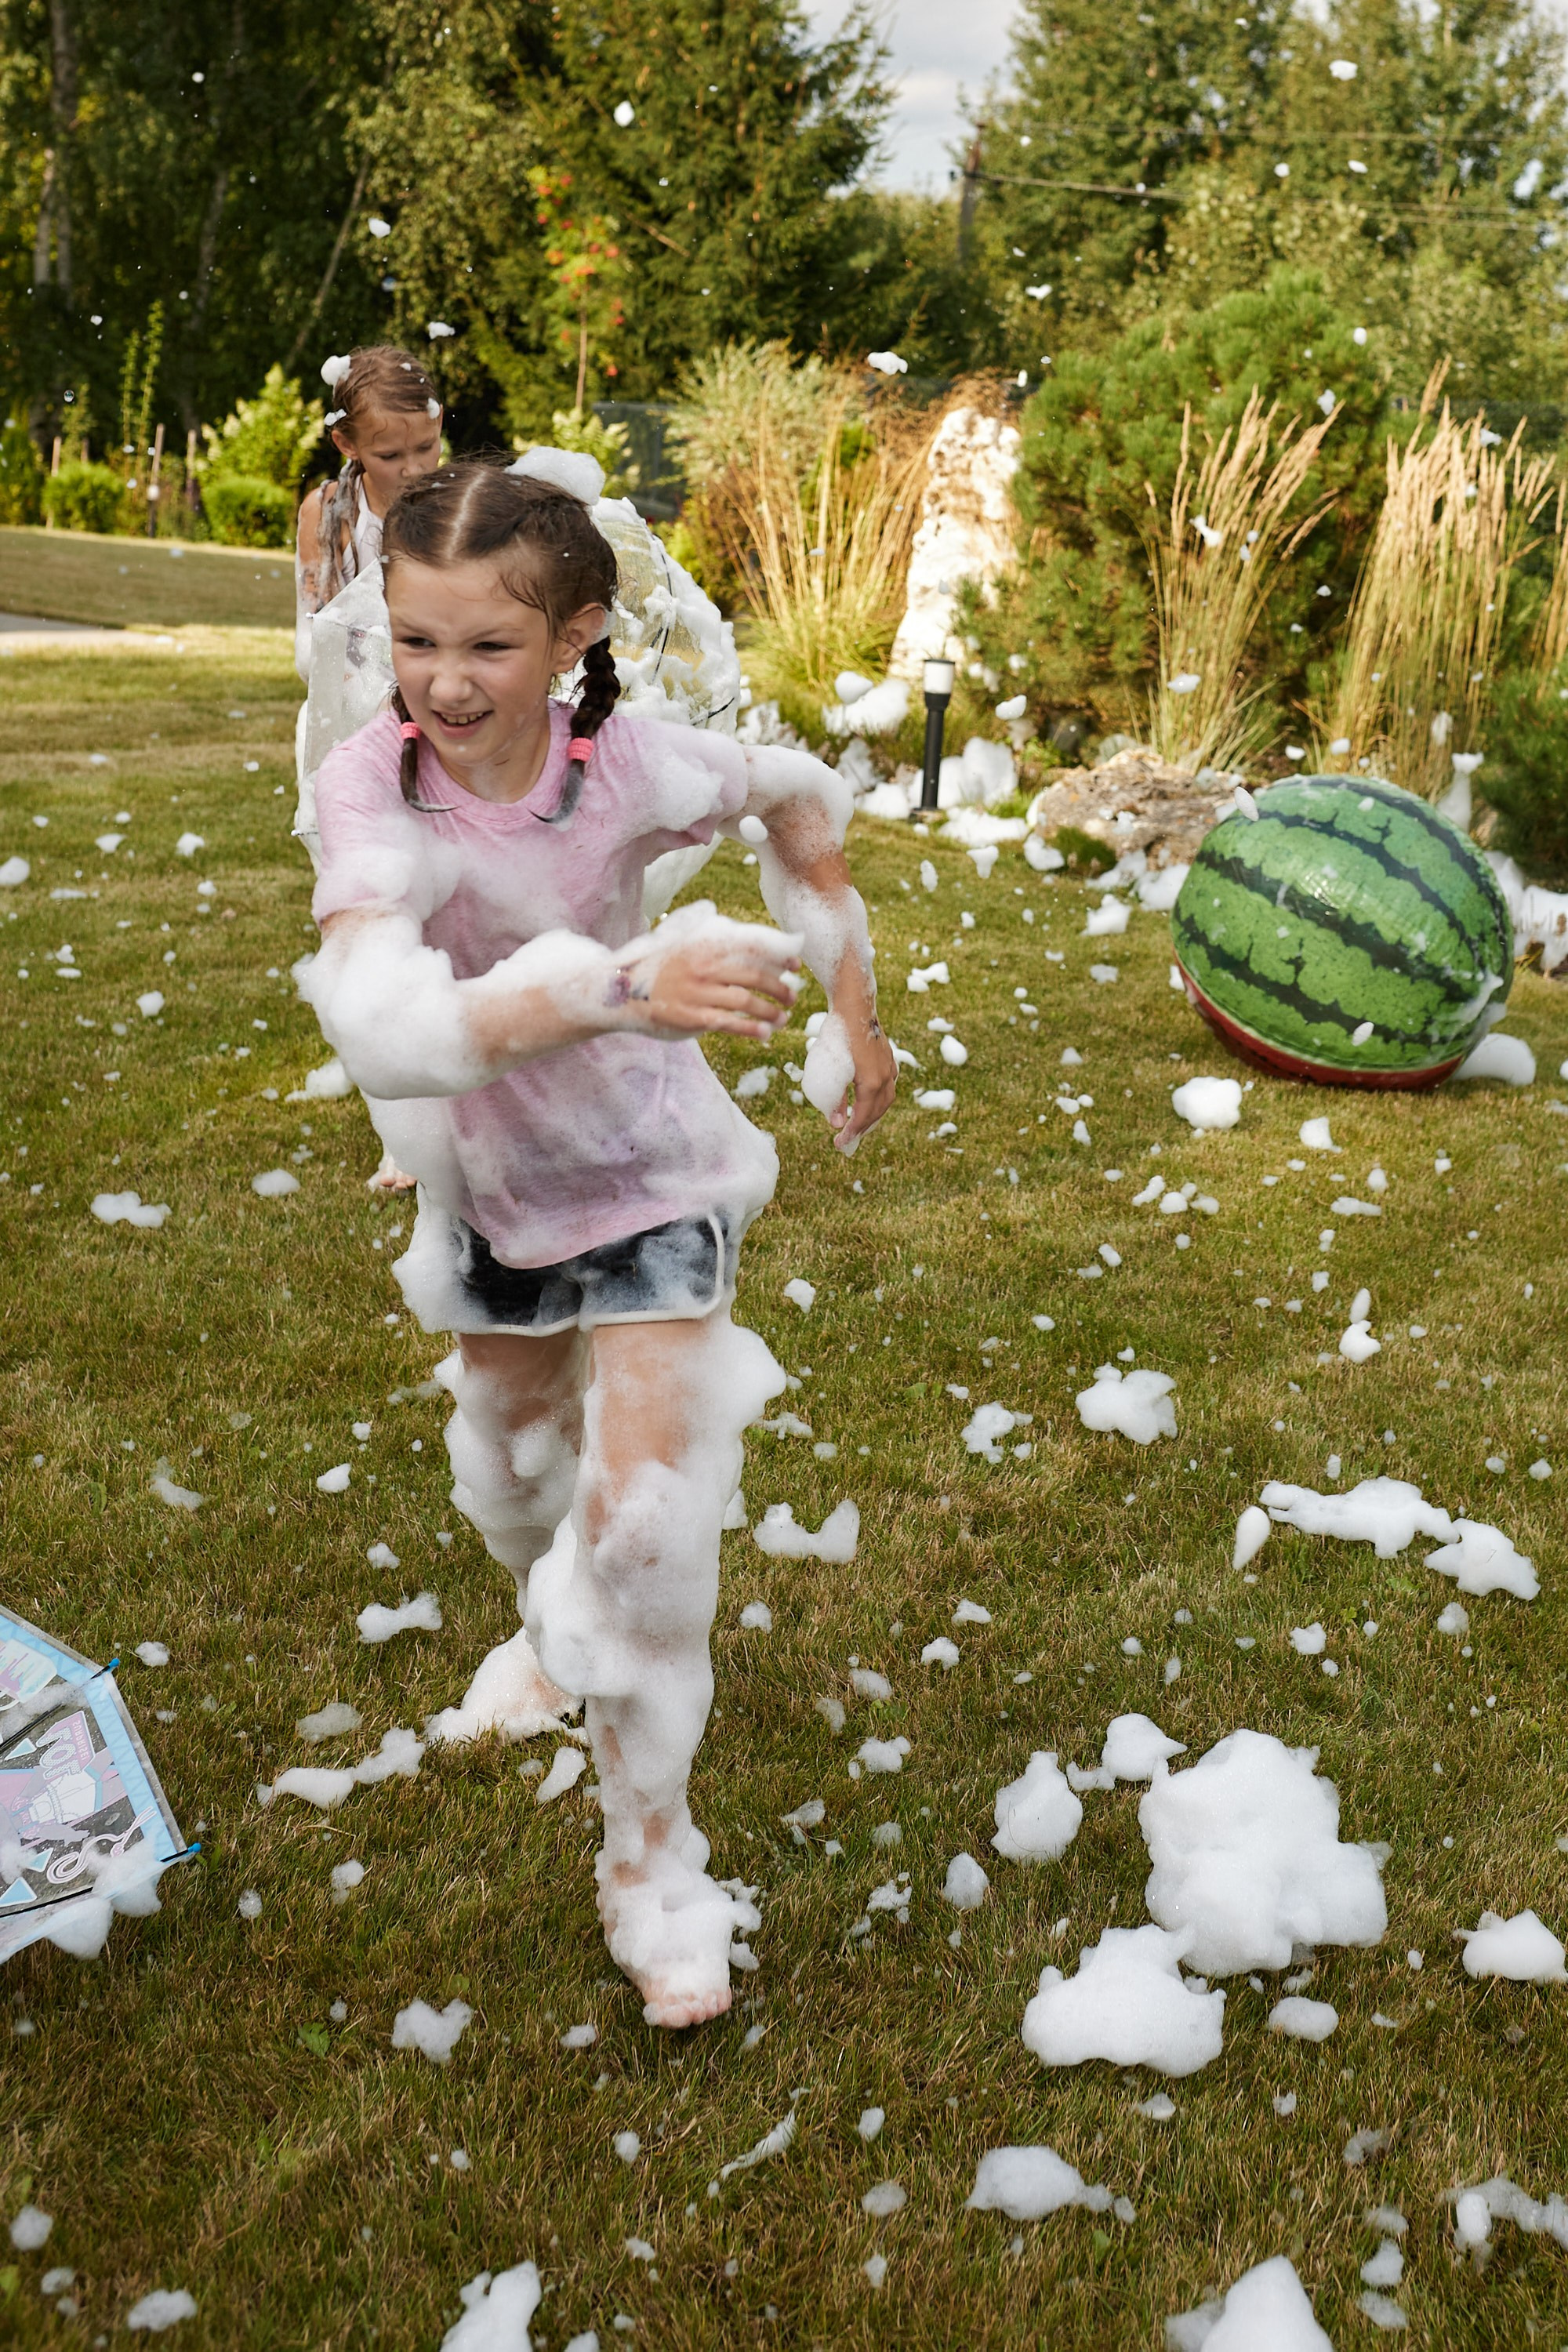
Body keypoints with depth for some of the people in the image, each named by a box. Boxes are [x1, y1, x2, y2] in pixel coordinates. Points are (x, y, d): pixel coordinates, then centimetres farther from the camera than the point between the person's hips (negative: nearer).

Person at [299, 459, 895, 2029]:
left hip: (649, 1178, -2)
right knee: (510, 1459, 24)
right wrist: (613, 988, -61)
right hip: (485, 1186, 2)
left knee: (644, 1515, -10)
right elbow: (378, 1030, -47)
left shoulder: (632, 769, -24)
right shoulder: (372, 790, -28)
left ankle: (651, 1864, 10)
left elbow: (796, 796, 0)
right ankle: (552, 1631, 60)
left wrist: (852, 1005, -1)